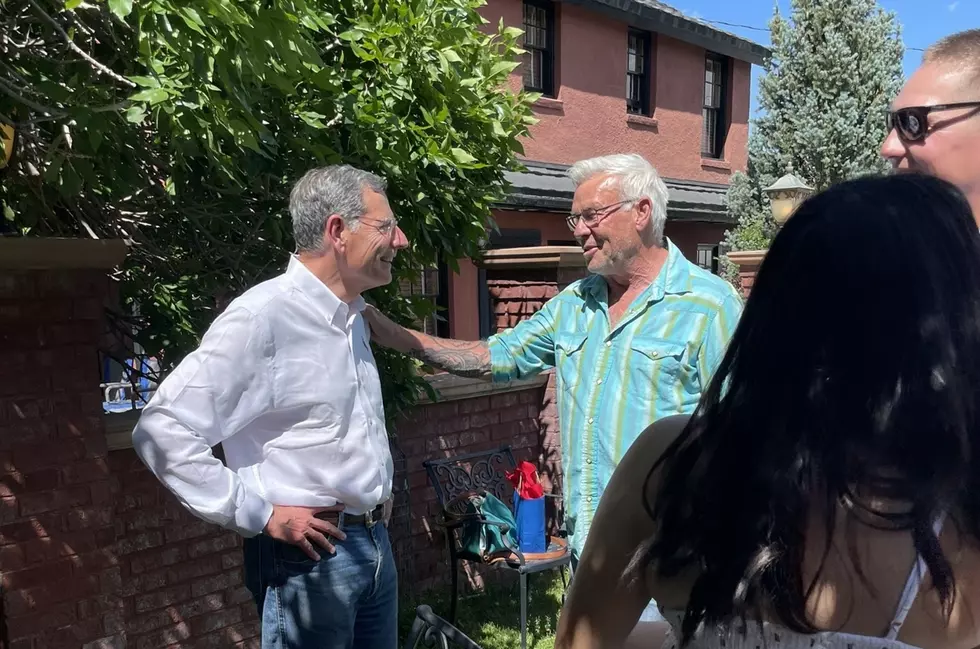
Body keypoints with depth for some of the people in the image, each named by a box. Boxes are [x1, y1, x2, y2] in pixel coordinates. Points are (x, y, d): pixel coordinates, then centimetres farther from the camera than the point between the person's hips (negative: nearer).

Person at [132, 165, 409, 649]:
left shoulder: (351, 315, 10)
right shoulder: (261, 316, -19)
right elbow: (163, 430, -21)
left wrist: (379, 489, 12)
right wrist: (259, 512, -18)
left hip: (375, 543, 8)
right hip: (309, 556, -8)